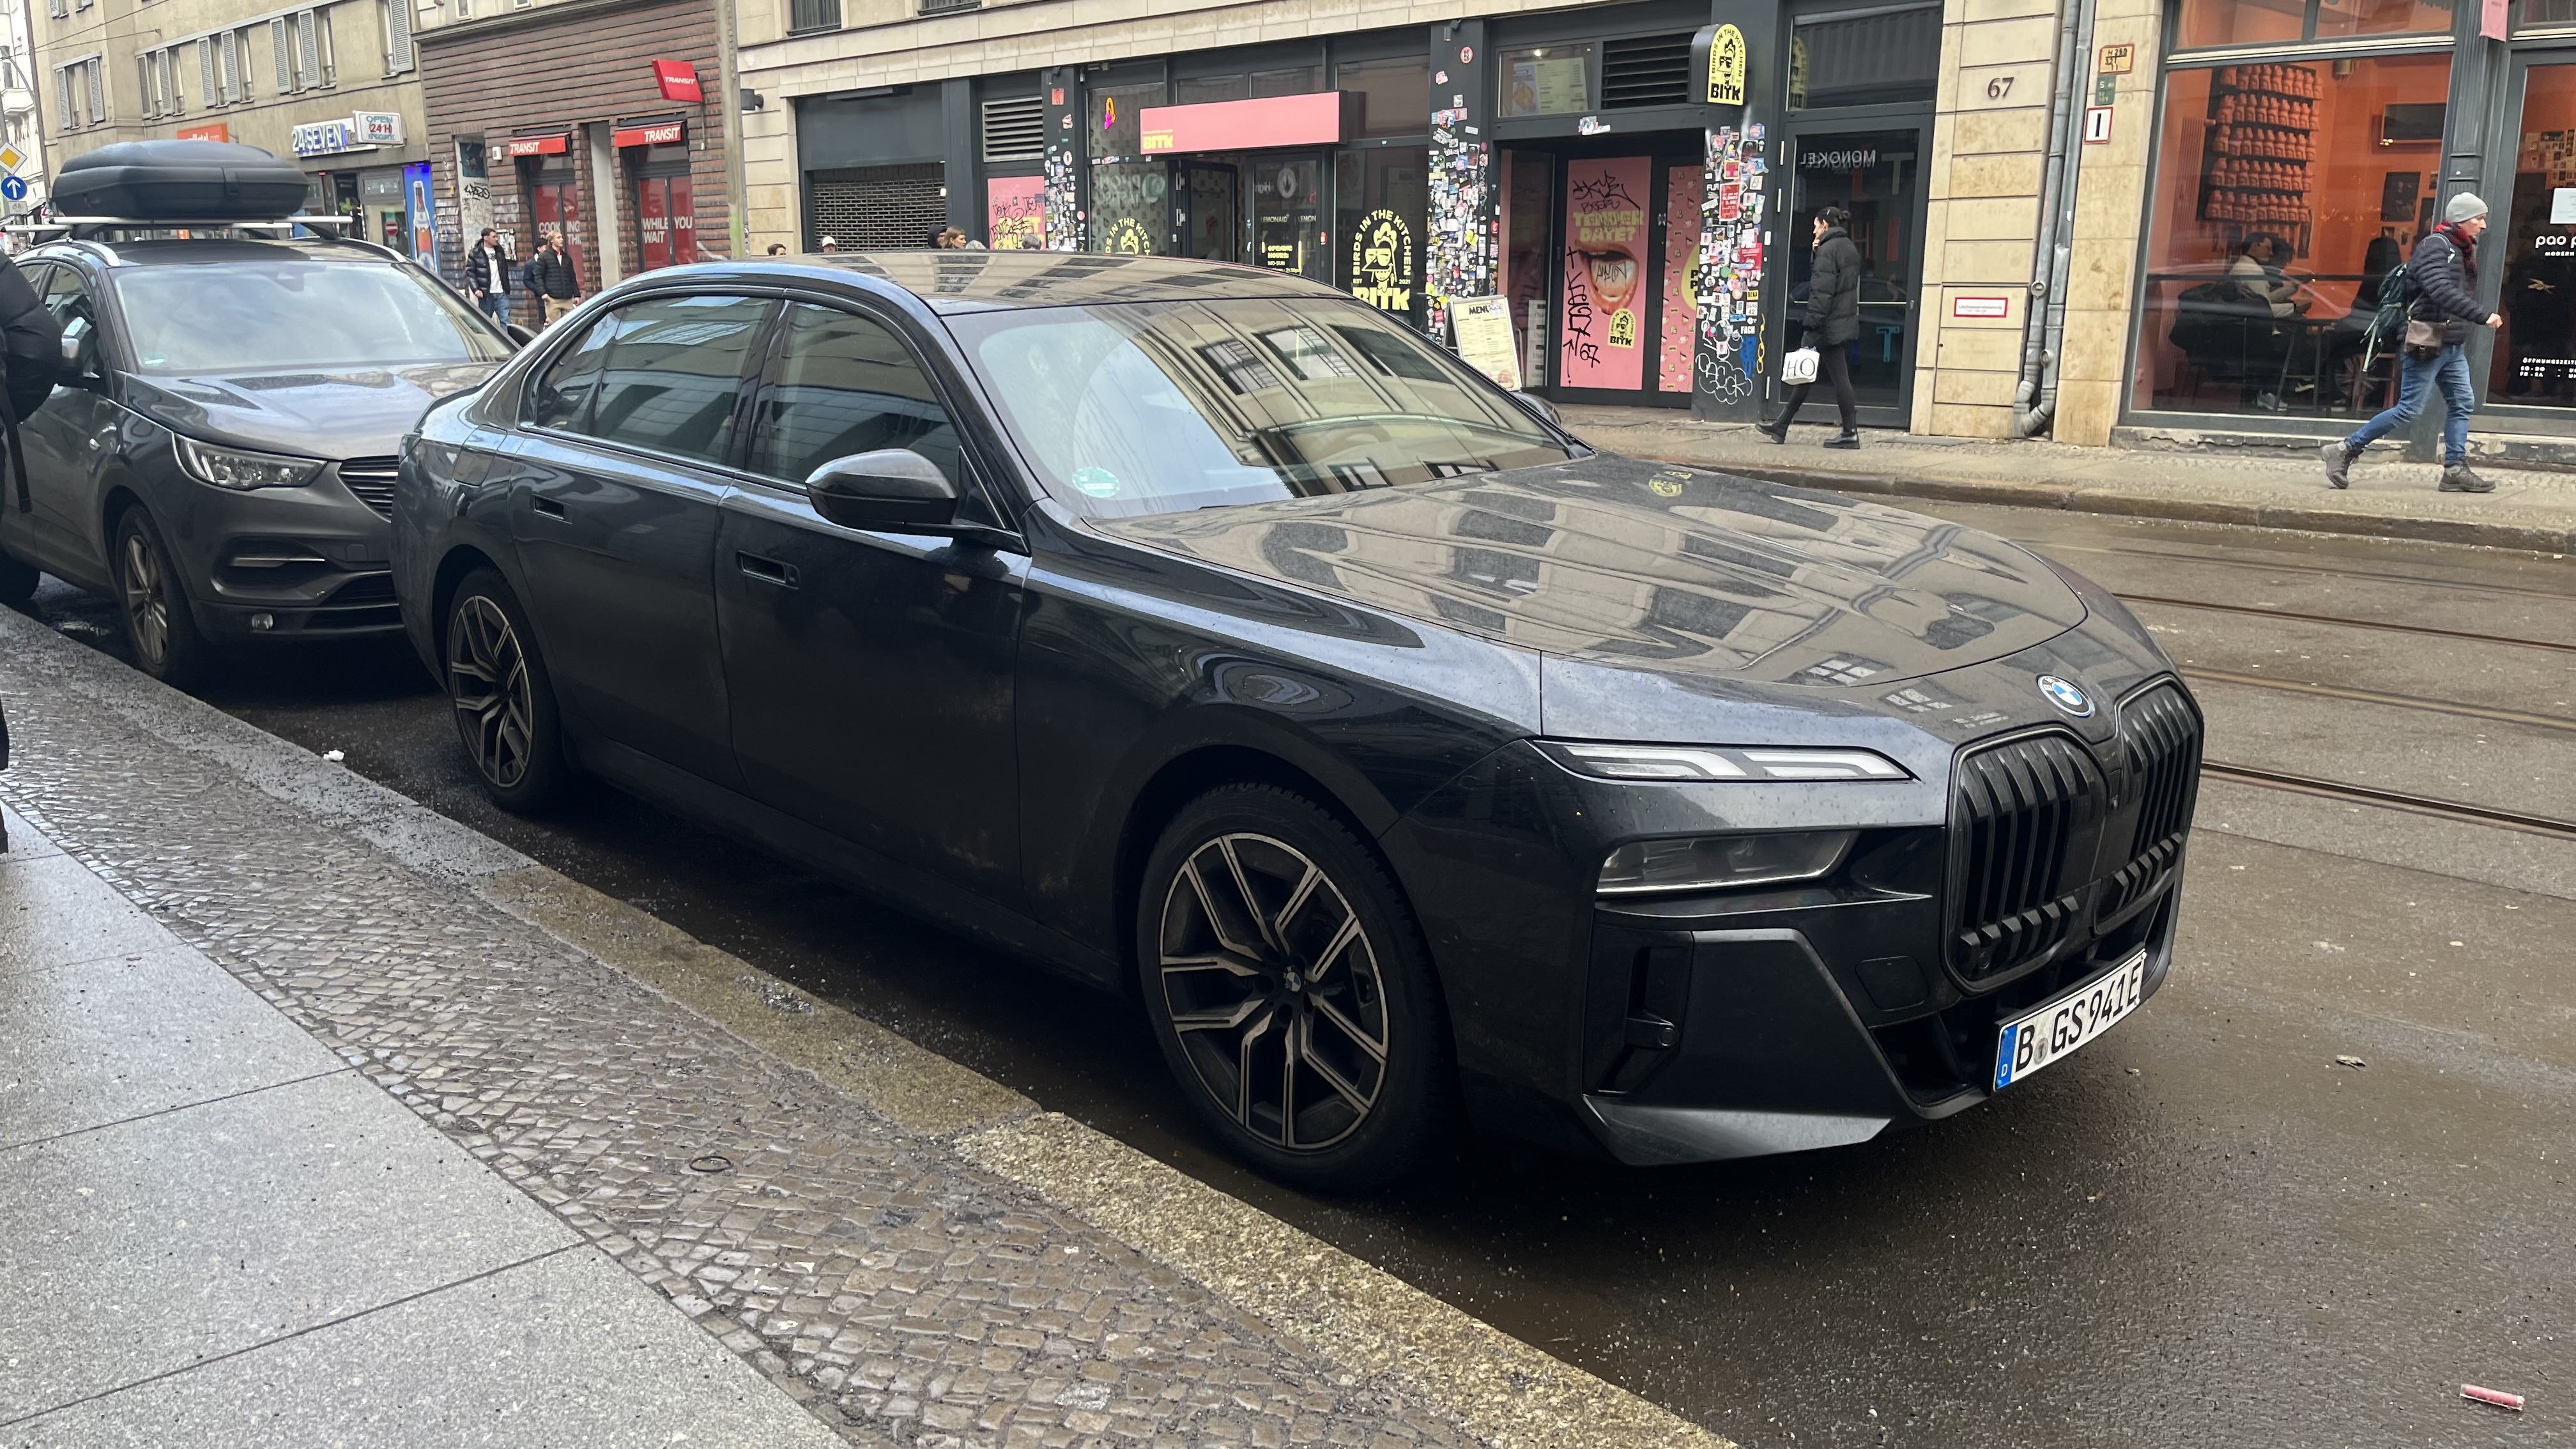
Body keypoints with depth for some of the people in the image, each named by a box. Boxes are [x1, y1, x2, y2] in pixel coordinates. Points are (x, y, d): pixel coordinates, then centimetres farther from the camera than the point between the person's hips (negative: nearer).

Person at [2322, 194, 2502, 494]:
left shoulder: (2463, 252, 18)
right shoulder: (2435, 246, -12)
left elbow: (2464, 294, 15)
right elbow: (2442, 292, -26)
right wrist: (2483, 316, -26)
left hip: (2453, 346, 9)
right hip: (2428, 342, -9)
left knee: (2464, 403, 4)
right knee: (2409, 409, -8)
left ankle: (2455, 470, 5)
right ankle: (2345, 450, -1)